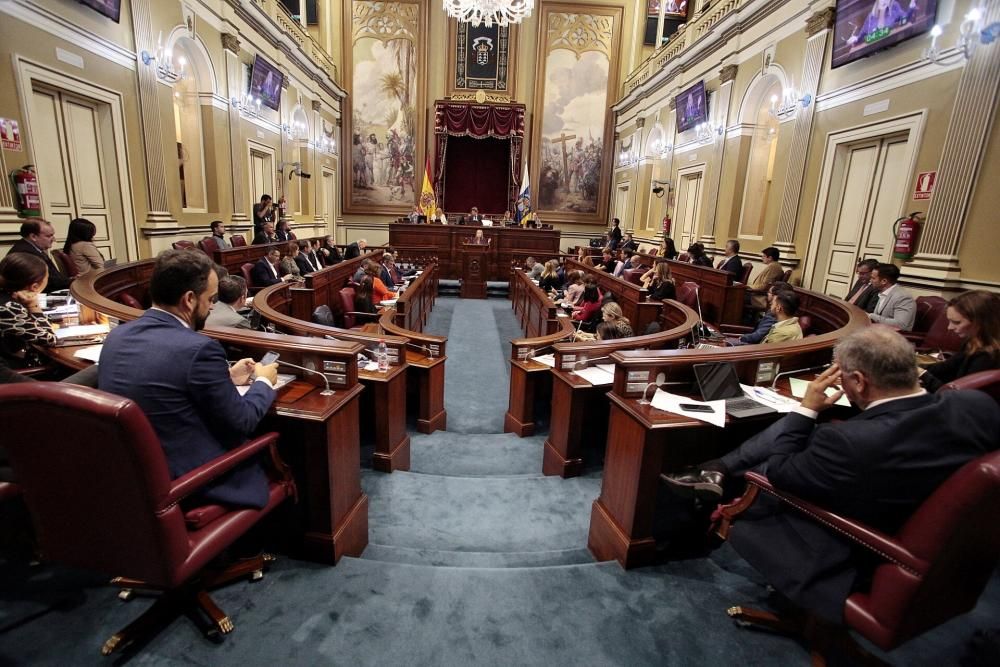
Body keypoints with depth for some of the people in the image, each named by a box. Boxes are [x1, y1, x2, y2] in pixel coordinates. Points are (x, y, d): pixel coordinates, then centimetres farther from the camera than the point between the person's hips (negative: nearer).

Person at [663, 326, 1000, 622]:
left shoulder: (849, 441, -39)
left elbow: (777, 473, -21)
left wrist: (806, 409, -17)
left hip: (857, 555, -6)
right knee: (790, 428, 6)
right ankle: (719, 469, 15)